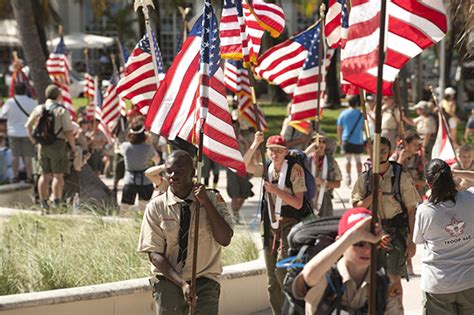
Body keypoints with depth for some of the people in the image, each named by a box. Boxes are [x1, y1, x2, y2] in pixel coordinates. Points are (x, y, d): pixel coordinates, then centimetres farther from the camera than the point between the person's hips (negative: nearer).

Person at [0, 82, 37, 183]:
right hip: (27, 132, -1)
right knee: (28, 156, 3)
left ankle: (15, 176, 14)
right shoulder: (32, 102, -12)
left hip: (14, 133, 1)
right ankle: (29, 177, 4)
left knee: (15, 155, 10)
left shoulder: (10, 102, -12)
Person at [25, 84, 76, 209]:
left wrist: (34, 140, 22)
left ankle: (43, 202, 13)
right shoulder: (62, 111, -9)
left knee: (45, 175, 13)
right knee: (58, 175, -3)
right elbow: (69, 132, -13)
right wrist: (73, 148, -4)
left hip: (43, 146, 5)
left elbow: (28, 126, 16)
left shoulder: (39, 109, 7)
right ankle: (56, 203, -8)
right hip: (58, 145, -5)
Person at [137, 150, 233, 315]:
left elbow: (225, 239, -9)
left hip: (205, 282, 0)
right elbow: (154, 254, -5)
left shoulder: (213, 199, 2)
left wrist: (206, 202, -15)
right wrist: (182, 283, -16)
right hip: (168, 281, 0)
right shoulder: (156, 206, -1)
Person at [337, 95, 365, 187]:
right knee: (358, 160, 11)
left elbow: (339, 129, 4)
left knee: (348, 160, 8)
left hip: (347, 141, 0)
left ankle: (348, 177, 1)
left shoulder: (343, 114, 0)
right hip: (358, 141, 0)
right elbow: (364, 128, 3)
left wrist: (340, 141, 13)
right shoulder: (361, 114, -3)